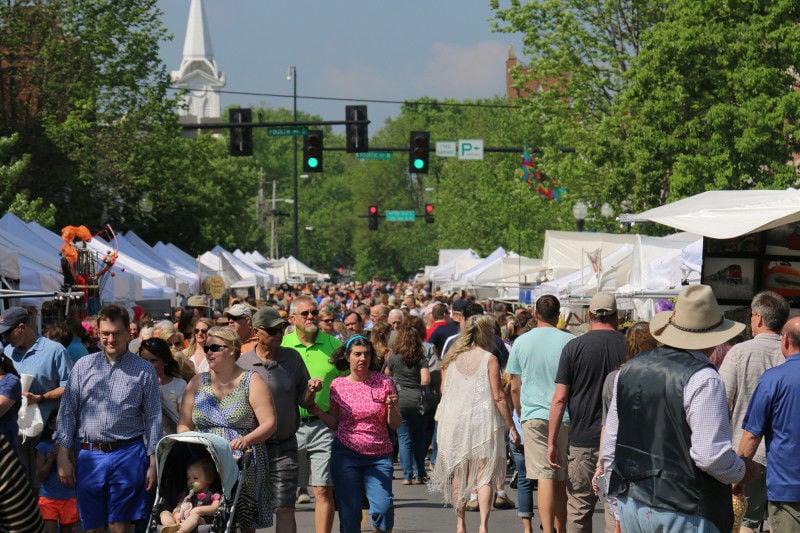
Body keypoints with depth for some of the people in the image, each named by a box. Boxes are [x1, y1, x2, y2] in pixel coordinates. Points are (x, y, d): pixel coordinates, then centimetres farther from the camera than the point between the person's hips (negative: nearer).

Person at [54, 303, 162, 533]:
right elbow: (67, 412, 8)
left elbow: (153, 418, 5)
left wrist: (153, 463, 0)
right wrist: (63, 458, 1)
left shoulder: (144, 370, 4)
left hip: (128, 454, -2)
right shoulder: (83, 366, 8)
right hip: (89, 456, 2)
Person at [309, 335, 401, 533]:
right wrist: (319, 412, -6)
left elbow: (395, 425, 3)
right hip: (346, 453, 1)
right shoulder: (337, 385, 3)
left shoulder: (383, 382, 0)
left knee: (382, 508, -15)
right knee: (349, 511, -2)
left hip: (378, 457, -1)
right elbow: (335, 424, 11)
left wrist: (391, 407, -16)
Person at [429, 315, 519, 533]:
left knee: (459, 474, 13)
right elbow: (498, 397, -9)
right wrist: (512, 427, -4)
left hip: (454, 421, 4)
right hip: (483, 421, -4)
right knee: (485, 476, -2)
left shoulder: (451, 359, 7)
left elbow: (443, 392, 9)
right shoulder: (489, 360, -6)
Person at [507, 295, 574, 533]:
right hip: (565, 417, 1)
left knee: (544, 477, -6)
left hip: (534, 415, 0)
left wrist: (521, 415, 21)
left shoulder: (521, 342, 3)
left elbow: (515, 388, 8)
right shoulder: (570, 342, -1)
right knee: (561, 479, 11)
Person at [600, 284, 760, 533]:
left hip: (630, 506, 7)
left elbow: (609, 446, 13)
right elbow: (711, 455, -20)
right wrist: (742, 470, 1)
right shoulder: (703, 379, -14)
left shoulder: (630, 370, 9)